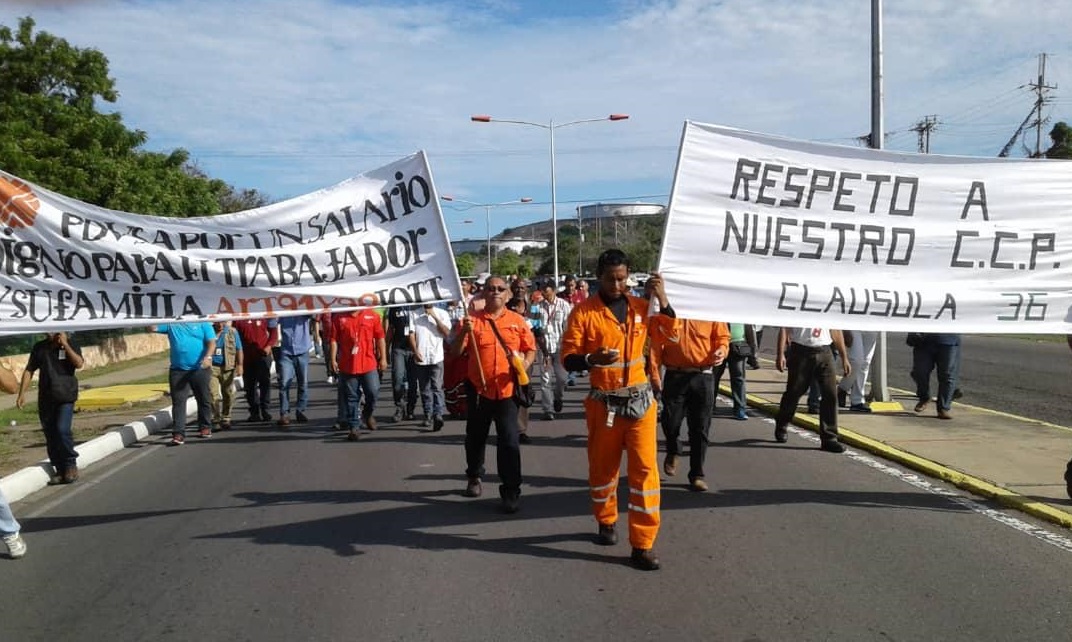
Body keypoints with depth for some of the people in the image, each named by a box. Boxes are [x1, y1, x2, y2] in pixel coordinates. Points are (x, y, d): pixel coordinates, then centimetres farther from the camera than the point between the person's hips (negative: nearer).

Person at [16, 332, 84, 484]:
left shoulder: (71, 346, 2)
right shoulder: (39, 348, 8)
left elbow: (79, 363, -15)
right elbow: (29, 371, 10)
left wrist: (65, 345, -16)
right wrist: (22, 393, 4)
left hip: (66, 397, -3)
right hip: (45, 399, 3)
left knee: (63, 430, -17)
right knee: (50, 435, 5)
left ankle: (71, 465, -1)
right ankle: (60, 469, 16)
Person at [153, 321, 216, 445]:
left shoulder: (203, 323, 4)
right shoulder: (171, 324, 11)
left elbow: (211, 342, -5)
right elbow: (153, 327, 4)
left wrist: (208, 357, -21)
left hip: (200, 369, -1)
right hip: (178, 370, 1)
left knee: (204, 400, 10)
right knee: (178, 402, -4)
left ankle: (205, 427, 26)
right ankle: (178, 433, -4)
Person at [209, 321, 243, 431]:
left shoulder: (232, 332, 7)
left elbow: (239, 350, 7)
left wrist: (239, 365, 1)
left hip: (227, 368, 1)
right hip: (211, 367, -1)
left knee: (228, 394, 5)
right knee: (213, 394, -9)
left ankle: (225, 419, 16)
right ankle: (216, 419, -3)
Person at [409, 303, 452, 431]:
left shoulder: (442, 313, 6)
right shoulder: (414, 314, 9)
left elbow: (447, 333, -5)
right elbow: (411, 334, 2)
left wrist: (435, 317, -10)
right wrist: (415, 351, -11)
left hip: (436, 358, -2)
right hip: (420, 358, 2)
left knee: (437, 387, -12)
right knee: (424, 389, 9)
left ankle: (438, 415, -20)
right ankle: (428, 416, 16)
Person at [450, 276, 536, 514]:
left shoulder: (518, 321, 4)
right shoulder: (472, 320, 1)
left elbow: (530, 349, 11)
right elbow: (455, 352, -3)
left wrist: (524, 364, -10)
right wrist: (464, 331, -19)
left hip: (507, 390, -1)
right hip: (478, 389, 1)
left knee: (509, 442, -3)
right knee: (476, 438, 16)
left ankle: (511, 491, 4)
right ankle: (474, 477, 38)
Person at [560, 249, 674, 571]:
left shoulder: (640, 306, 4)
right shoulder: (584, 311, -6)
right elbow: (568, 358, -7)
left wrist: (662, 299, -4)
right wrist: (591, 359, -28)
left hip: (640, 400, 2)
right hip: (603, 403, -1)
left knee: (644, 469, -4)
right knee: (602, 468, 13)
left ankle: (643, 544, 1)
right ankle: (606, 522, 37)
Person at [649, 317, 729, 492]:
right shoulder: (662, 312, 0)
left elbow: (722, 336, 9)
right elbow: (655, 344, -2)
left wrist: (722, 351, -12)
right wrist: (654, 374, -7)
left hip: (703, 376, 0)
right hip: (674, 376, 0)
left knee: (700, 428, 4)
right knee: (670, 422, 3)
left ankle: (697, 475, 17)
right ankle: (672, 452, 36)